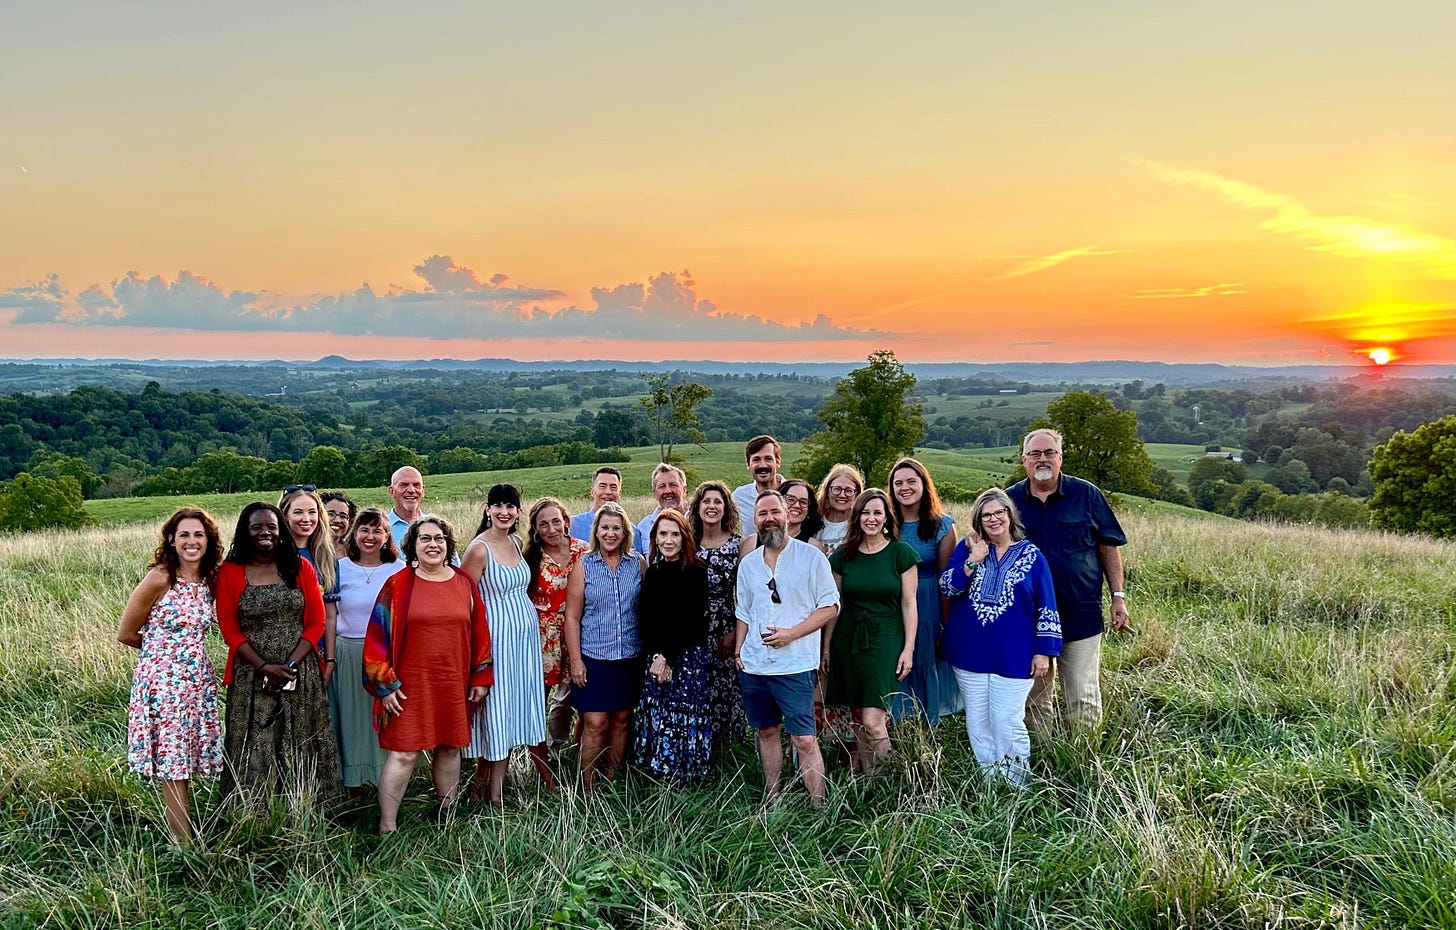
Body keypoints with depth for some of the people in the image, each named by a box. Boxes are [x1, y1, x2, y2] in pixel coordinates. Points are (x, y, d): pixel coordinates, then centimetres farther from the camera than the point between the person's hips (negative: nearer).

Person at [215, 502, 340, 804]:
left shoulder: (300, 567, 4)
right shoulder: (229, 573, 1)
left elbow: (316, 622, 1)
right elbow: (229, 629, -2)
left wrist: (290, 664, -11)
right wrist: (264, 667, -12)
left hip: (301, 675, 1)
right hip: (251, 676, -1)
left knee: (299, 747, 5)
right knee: (254, 751, 1)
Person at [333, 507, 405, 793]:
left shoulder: (400, 569, 1)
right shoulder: (340, 568, 3)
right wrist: (330, 656, 1)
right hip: (348, 654, 1)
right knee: (351, 716, 7)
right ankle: (352, 780, 20)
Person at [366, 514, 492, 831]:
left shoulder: (465, 583, 5)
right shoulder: (398, 585, -4)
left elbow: (479, 632, 10)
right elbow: (378, 635, -3)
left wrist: (480, 678, 9)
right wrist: (385, 685, -7)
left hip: (454, 684, 3)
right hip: (410, 684, -3)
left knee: (449, 748, 13)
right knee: (403, 753, -3)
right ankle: (387, 826, 8)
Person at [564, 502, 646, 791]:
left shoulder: (638, 563, 4)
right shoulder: (583, 566, -1)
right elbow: (572, 617, -2)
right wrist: (575, 660, -6)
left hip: (630, 656, 2)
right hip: (594, 656, -2)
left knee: (621, 719, 10)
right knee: (595, 723, -3)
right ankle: (588, 789, 9)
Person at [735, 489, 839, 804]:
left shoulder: (811, 557, -4)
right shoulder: (748, 563, 11)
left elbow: (830, 606, -5)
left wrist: (791, 634, -13)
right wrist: (738, 650, 9)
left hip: (795, 664, -5)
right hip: (753, 665, 5)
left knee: (804, 739, -7)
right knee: (767, 731, 14)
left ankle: (819, 807, 1)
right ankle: (771, 799, 27)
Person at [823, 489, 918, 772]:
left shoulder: (901, 553, -3)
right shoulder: (843, 556, 6)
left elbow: (908, 604, -2)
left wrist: (909, 648, -6)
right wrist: (827, 645, 9)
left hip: (886, 638, -3)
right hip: (848, 639, 4)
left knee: (872, 722, -12)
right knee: (857, 719, 9)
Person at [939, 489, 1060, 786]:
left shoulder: (1031, 555, -2)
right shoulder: (967, 548, 3)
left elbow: (1046, 608, 0)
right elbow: (947, 588, -7)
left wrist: (1043, 651, -4)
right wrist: (973, 560, -18)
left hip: (1013, 657, -2)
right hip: (970, 652, 3)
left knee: (1007, 724, -1)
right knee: (977, 723, 11)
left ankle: (1015, 788, 17)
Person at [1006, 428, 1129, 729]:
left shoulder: (1087, 494, 0)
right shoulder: (1009, 500, 4)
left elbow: (1109, 547, 3)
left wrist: (1118, 596, -2)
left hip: (1081, 616, -2)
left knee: (1083, 699, 4)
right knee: (1033, 699, 13)